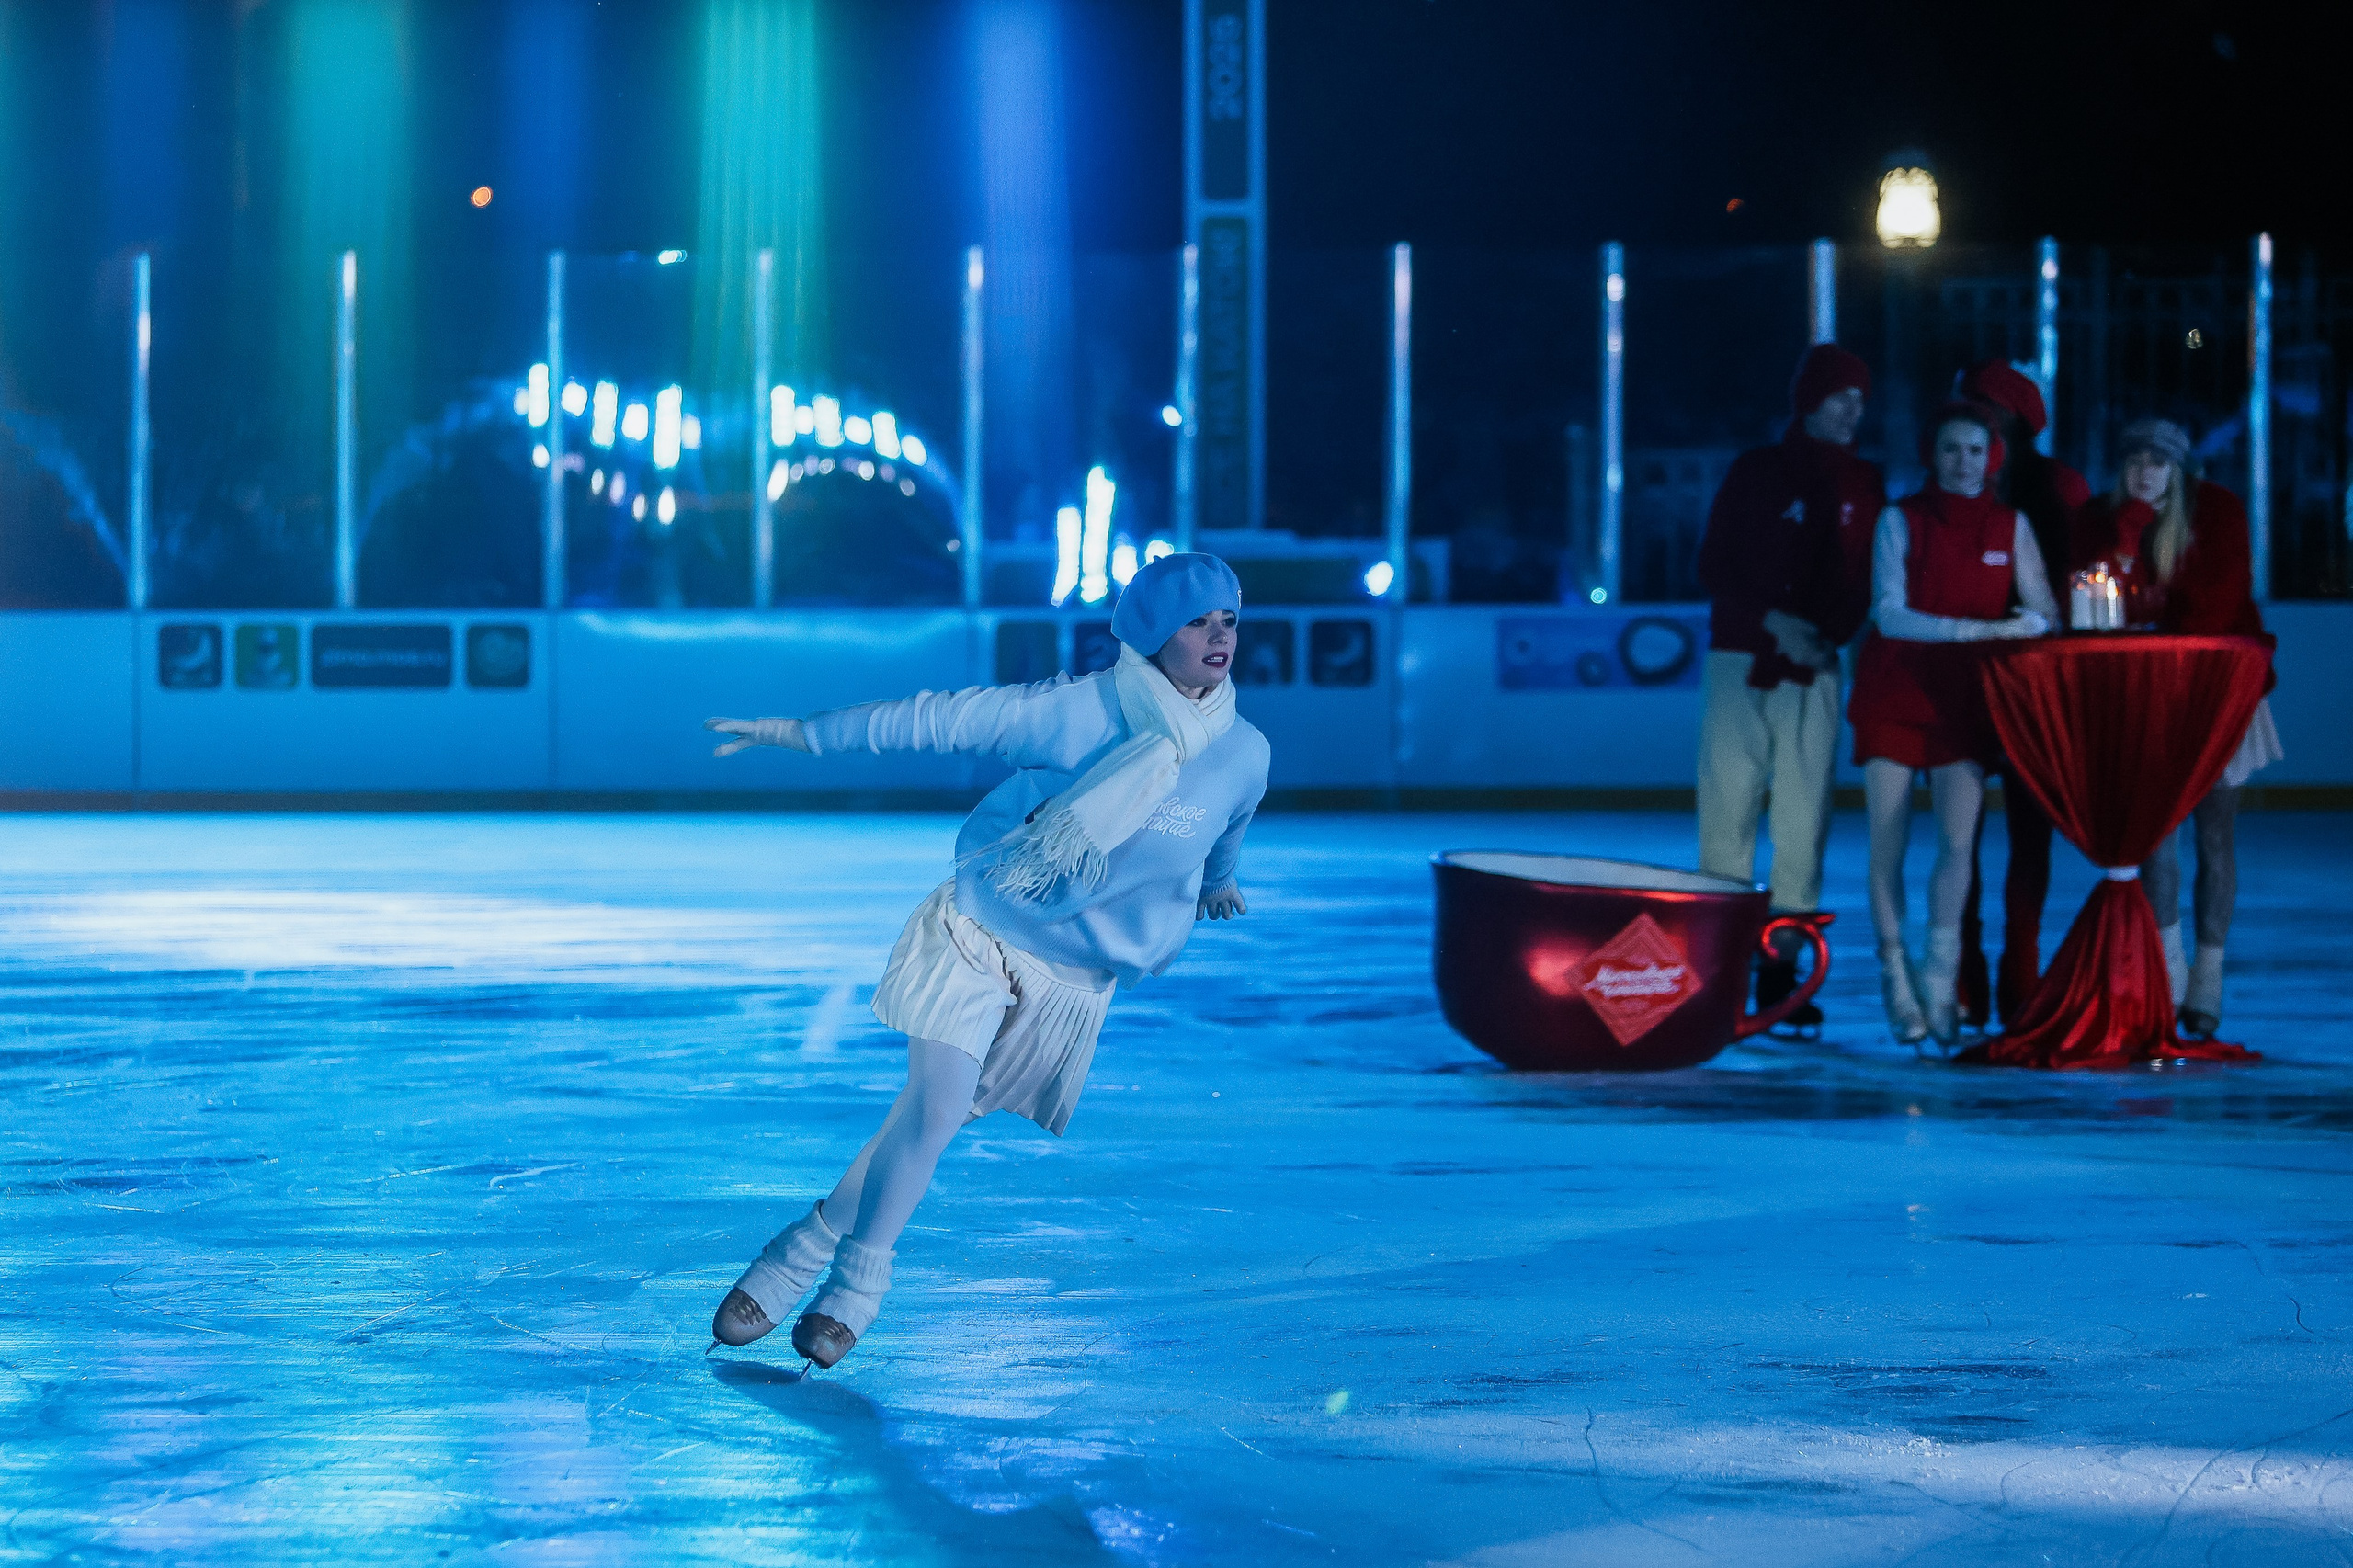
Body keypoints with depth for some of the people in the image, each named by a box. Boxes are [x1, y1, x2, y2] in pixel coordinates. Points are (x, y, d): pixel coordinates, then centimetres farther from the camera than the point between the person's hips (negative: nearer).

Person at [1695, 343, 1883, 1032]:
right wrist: (1774, 622, -11)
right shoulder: (1756, 472, 5)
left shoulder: (1864, 485, 12)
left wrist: (1829, 632, -7)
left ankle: (1781, 968, -2)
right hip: (1743, 659, -2)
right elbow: (1715, 567, 2)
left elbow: (1867, 580, 11)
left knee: (1804, 813, -4)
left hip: (1816, 666, 2)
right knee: (1729, 802, -7)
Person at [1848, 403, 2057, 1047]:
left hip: (1963, 698, 1)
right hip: (1893, 695, -1)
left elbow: (2044, 613, 3)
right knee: (1888, 844, -3)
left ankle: (1940, 980, 2)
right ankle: (1896, 980, 8)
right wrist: (1979, 629, -22)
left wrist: (2032, 623, -22)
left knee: (1958, 842, -10)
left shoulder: (2010, 526, 6)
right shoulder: (1901, 520, -2)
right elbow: (1890, 613, -13)